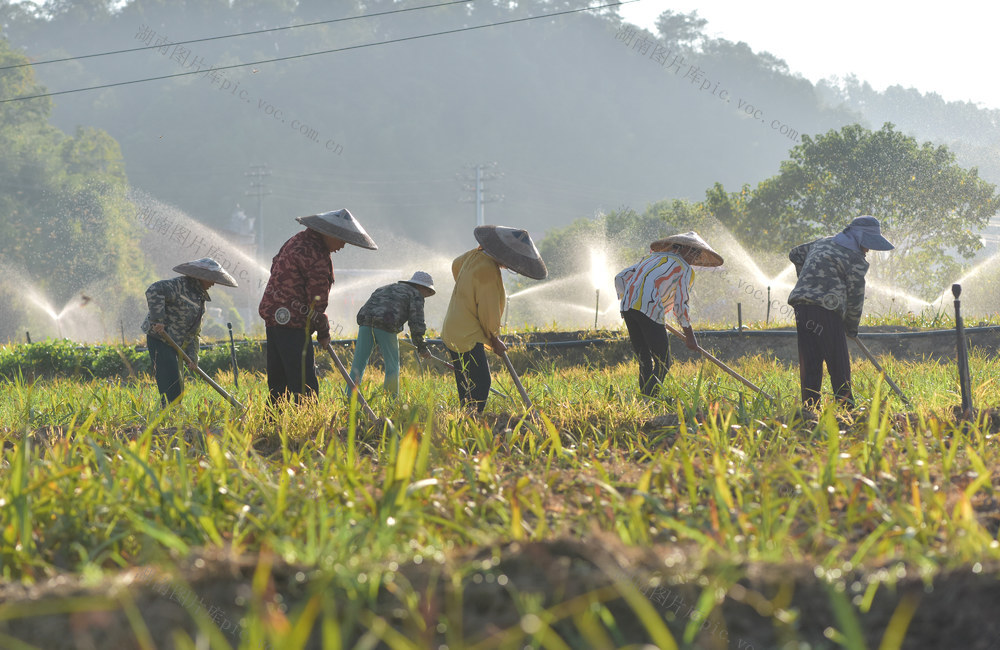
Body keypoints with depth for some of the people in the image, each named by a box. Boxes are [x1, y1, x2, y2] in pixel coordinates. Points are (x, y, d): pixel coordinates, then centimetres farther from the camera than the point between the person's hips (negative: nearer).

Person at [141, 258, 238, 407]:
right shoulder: (180, 285, -12)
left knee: (178, 388, 10)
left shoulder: (200, 297, 18)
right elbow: (154, 290, -28)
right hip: (160, 340, -10)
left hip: (175, 344, 10)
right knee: (171, 387, -16)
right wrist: (157, 320, -29)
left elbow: (194, 330, 20)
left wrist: (193, 355, 9)